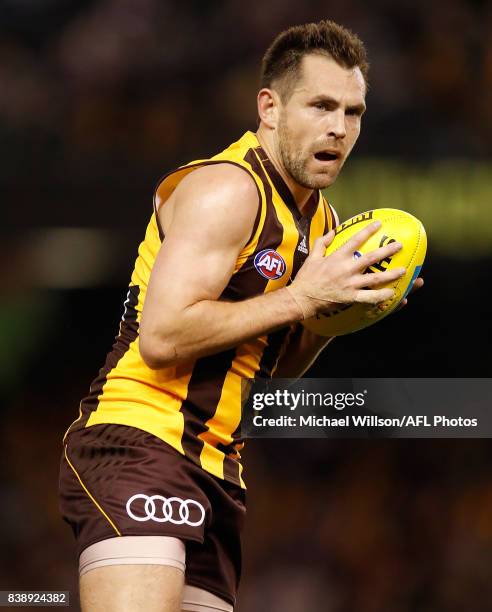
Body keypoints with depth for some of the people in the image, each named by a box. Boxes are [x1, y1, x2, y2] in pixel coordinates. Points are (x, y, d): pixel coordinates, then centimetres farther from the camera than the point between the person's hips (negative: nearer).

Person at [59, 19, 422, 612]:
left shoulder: (320, 220, 18)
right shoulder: (226, 190, -11)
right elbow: (162, 337, -21)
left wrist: (338, 307, 7)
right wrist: (300, 297, -16)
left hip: (216, 469, 9)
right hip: (141, 444, -9)